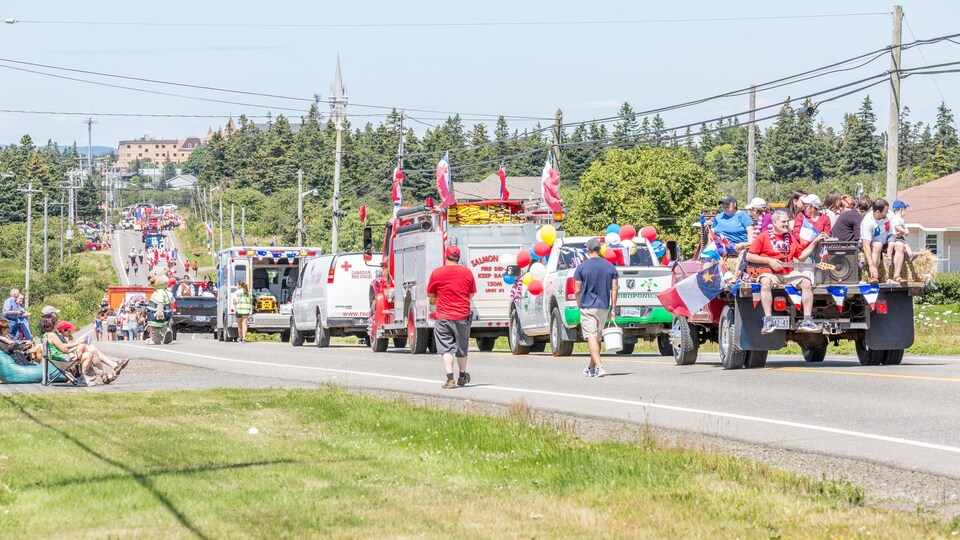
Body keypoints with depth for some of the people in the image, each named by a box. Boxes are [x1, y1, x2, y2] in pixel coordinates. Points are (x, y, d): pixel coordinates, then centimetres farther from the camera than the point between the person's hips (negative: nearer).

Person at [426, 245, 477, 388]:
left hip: (443, 317, -2)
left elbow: (430, 294, 6)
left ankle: (450, 378, -15)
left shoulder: (437, 273, -6)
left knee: (446, 349, -2)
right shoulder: (467, 272, 0)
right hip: (462, 317, 2)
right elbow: (471, 294, 11)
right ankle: (462, 377, 31)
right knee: (461, 349, 16)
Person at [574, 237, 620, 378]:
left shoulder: (582, 267, -6)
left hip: (588, 307, -4)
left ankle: (599, 367, -23)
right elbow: (614, 289, 3)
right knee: (597, 337, 17)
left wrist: (579, 305, 11)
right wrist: (613, 309, 6)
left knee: (591, 337, -8)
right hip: (604, 307, 5)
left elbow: (577, 290, -4)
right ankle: (591, 367, 26)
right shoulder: (610, 267, 4)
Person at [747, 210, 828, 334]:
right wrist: (769, 261, -12)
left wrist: (815, 242, 12)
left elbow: (801, 257, 18)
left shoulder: (790, 237, 17)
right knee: (766, 282, -38)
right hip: (770, 272, -5)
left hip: (789, 273, 5)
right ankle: (768, 322, -41)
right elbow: (749, 256, -2)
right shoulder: (764, 236, 1)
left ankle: (807, 321, -20)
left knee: (807, 282, -19)